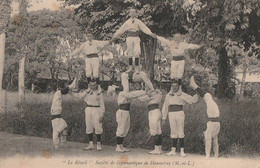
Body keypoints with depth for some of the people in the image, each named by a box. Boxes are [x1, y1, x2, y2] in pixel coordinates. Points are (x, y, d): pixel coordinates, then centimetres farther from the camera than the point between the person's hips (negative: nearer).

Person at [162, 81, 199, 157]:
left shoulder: (182, 95, 5)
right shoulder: (168, 95, 11)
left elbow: (192, 99, 1)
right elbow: (165, 107, 16)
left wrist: (197, 93, -17)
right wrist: (164, 118, 15)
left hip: (180, 114, -2)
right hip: (171, 114, 2)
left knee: (181, 132, -3)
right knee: (173, 132, 6)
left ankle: (182, 151, -1)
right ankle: (173, 150, 11)